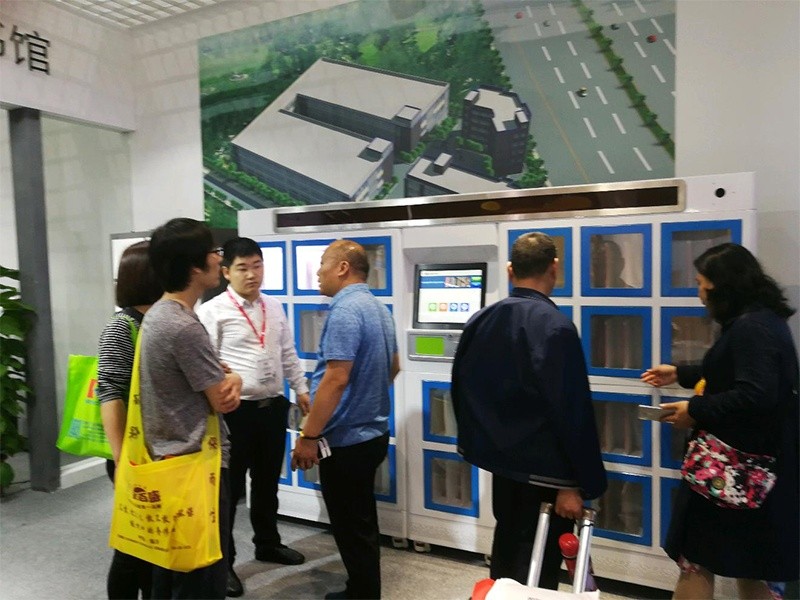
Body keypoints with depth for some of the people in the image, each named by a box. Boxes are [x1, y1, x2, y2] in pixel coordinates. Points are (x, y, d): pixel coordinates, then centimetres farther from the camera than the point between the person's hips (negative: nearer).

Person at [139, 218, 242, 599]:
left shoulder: (158, 314, 7)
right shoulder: (184, 327, -24)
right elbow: (222, 402, -19)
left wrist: (231, 378, -7)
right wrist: (232, 381, 3)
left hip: (167, 457, 10)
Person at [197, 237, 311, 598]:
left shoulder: (274, 308, 10)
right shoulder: (213, 311, -8)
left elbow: (288, 354, 17)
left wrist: (300, 389, 16)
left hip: (273, 406, 6)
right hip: (236, 409, -6)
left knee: (268, 481, 20)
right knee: (230, 486, 7)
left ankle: (267, 543, 40)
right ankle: (223, 560, 25)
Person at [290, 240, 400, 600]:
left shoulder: (345, 311, -21)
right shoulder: (378, 308, 9)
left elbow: (336, 380, -27)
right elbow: (393, 367, 19)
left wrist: (308, 437, -21)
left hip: (346, 438, -10)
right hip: (370, 431, 10)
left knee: (351, 527, 5)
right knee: (360, 523, 22)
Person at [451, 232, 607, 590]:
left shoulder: (479, 321, 1)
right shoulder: (555, 327, -20)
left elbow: (461, 391, 9)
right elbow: (572, 413, -21)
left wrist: (475, 444, 20)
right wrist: (578, 483, -14)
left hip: (500, 457, 7)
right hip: (544, 469, -6)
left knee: (506, 547, 24)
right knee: (537, 568, 8)